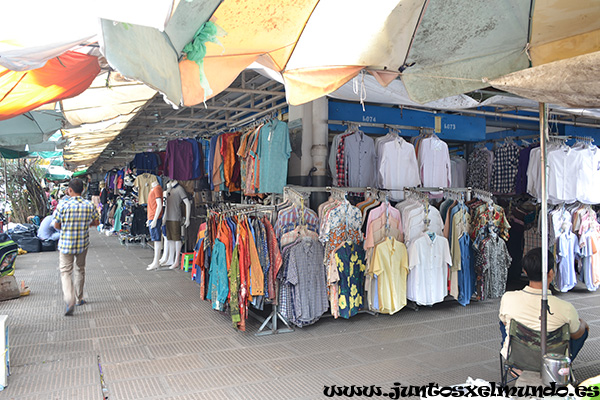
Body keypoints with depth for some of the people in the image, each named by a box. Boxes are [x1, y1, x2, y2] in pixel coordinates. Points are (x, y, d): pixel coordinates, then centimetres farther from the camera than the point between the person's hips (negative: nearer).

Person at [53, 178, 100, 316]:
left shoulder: (63, 205, -14)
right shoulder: (89, 205, -7)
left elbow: (56, 225, -6)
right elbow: (96, 222, 5)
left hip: (66, 244, -3)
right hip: (83, 244, 3)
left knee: (66, 271, 4)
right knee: (80, 270, 20)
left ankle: (70, 301, -14)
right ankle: (79, 298, 30)